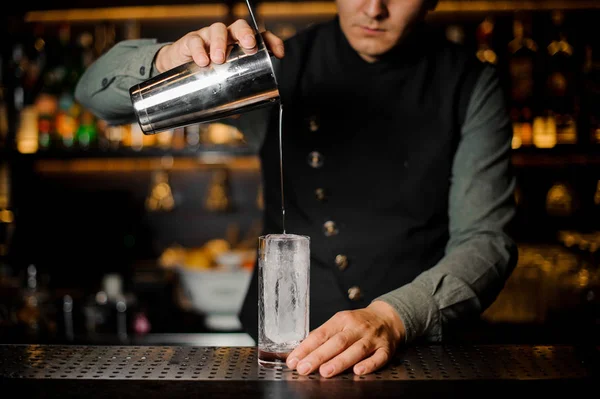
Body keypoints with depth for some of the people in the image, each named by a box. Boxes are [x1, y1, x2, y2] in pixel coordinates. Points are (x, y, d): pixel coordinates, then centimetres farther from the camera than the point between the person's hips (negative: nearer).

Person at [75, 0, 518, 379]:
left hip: (417, 350, 0)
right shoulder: (281, 64, 4)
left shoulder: (470, 86, 2)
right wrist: (167, 59, -18)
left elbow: (486, 239, -6)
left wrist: (393, 317, -23)